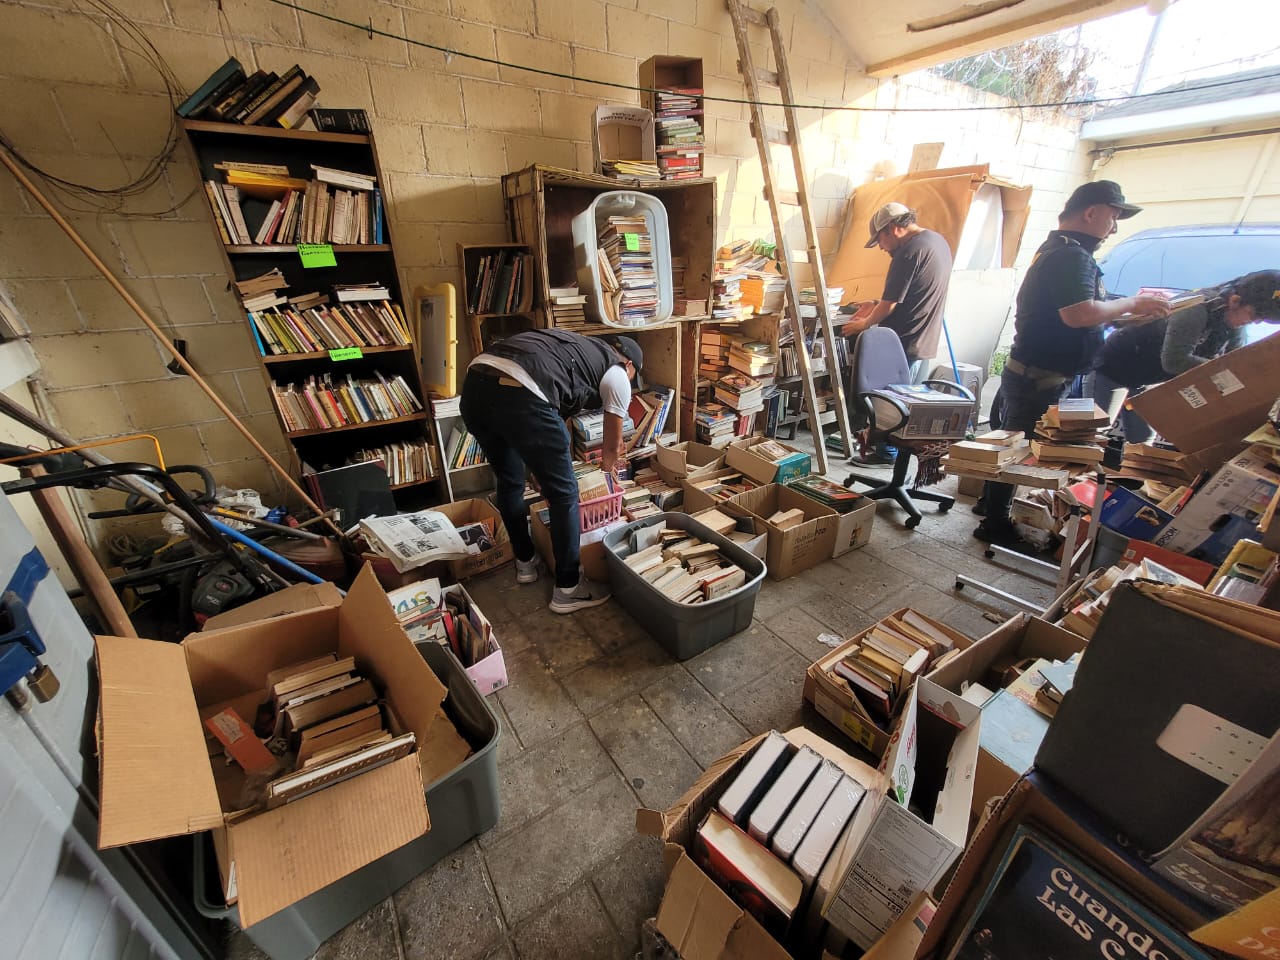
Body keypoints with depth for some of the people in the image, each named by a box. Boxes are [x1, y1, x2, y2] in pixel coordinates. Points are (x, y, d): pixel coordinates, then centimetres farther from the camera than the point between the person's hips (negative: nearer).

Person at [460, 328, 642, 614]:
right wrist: (609, 464, 50)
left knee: (509, 481, 27)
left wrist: (560, 458, 57)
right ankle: (567, 590, 22)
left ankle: (525, 562, 45)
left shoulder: (574, 345, 38)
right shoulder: (617, 375, 17)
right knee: (564, 493, 9)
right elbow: (613, 445, 27)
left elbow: (557, 416, 46)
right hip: (518, 395, -8)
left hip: (474, 384, 9)